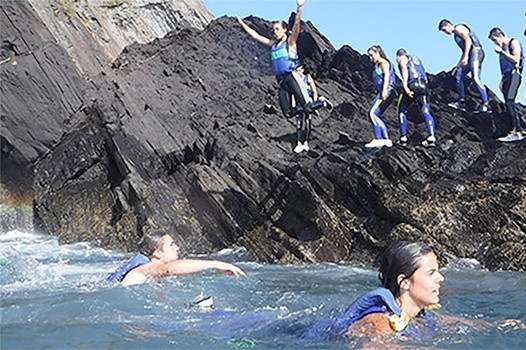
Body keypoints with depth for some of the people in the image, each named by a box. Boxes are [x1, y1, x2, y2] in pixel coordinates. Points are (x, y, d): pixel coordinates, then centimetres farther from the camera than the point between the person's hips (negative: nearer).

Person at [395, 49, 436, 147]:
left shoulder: (403, 59, 11)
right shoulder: (416, 59, 33)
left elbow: (405, 70, -10)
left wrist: (405, 87, -21)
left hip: (412, 85, -5)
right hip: (423, 86, 5)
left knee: (402, 110, 14)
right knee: (426, 112, -3)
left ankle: (403, 138, 10)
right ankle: (431, 137, -24)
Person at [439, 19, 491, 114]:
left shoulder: (458, 28, 0)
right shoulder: (456, 35, 29)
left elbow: (468, 39, -16)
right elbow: (464, 52, 32)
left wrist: (465, 56, -22)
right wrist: (457, 67, 31)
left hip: (475, 51, -10)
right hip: (470, 54, 10)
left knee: (476, 78, -20)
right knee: (458, 75, 10)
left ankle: (486, 105, -26)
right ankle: (461, 103, 11)